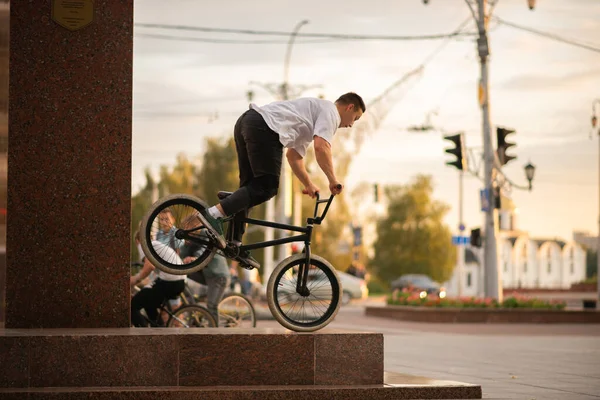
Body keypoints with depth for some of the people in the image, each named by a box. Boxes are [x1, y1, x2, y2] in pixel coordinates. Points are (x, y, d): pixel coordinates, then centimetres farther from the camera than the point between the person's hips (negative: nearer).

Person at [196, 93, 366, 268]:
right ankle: (214, 214, -21)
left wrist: (309, 185, 41)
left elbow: (293, 156, 41)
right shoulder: (330, 111, 7)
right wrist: (333, 180, -4)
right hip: (263, 128, -10)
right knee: (266, 187, -10)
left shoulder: (312, 112, 35)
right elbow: (321, 146, -11)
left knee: (251, 186, 14)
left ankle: (235, 244, 13)